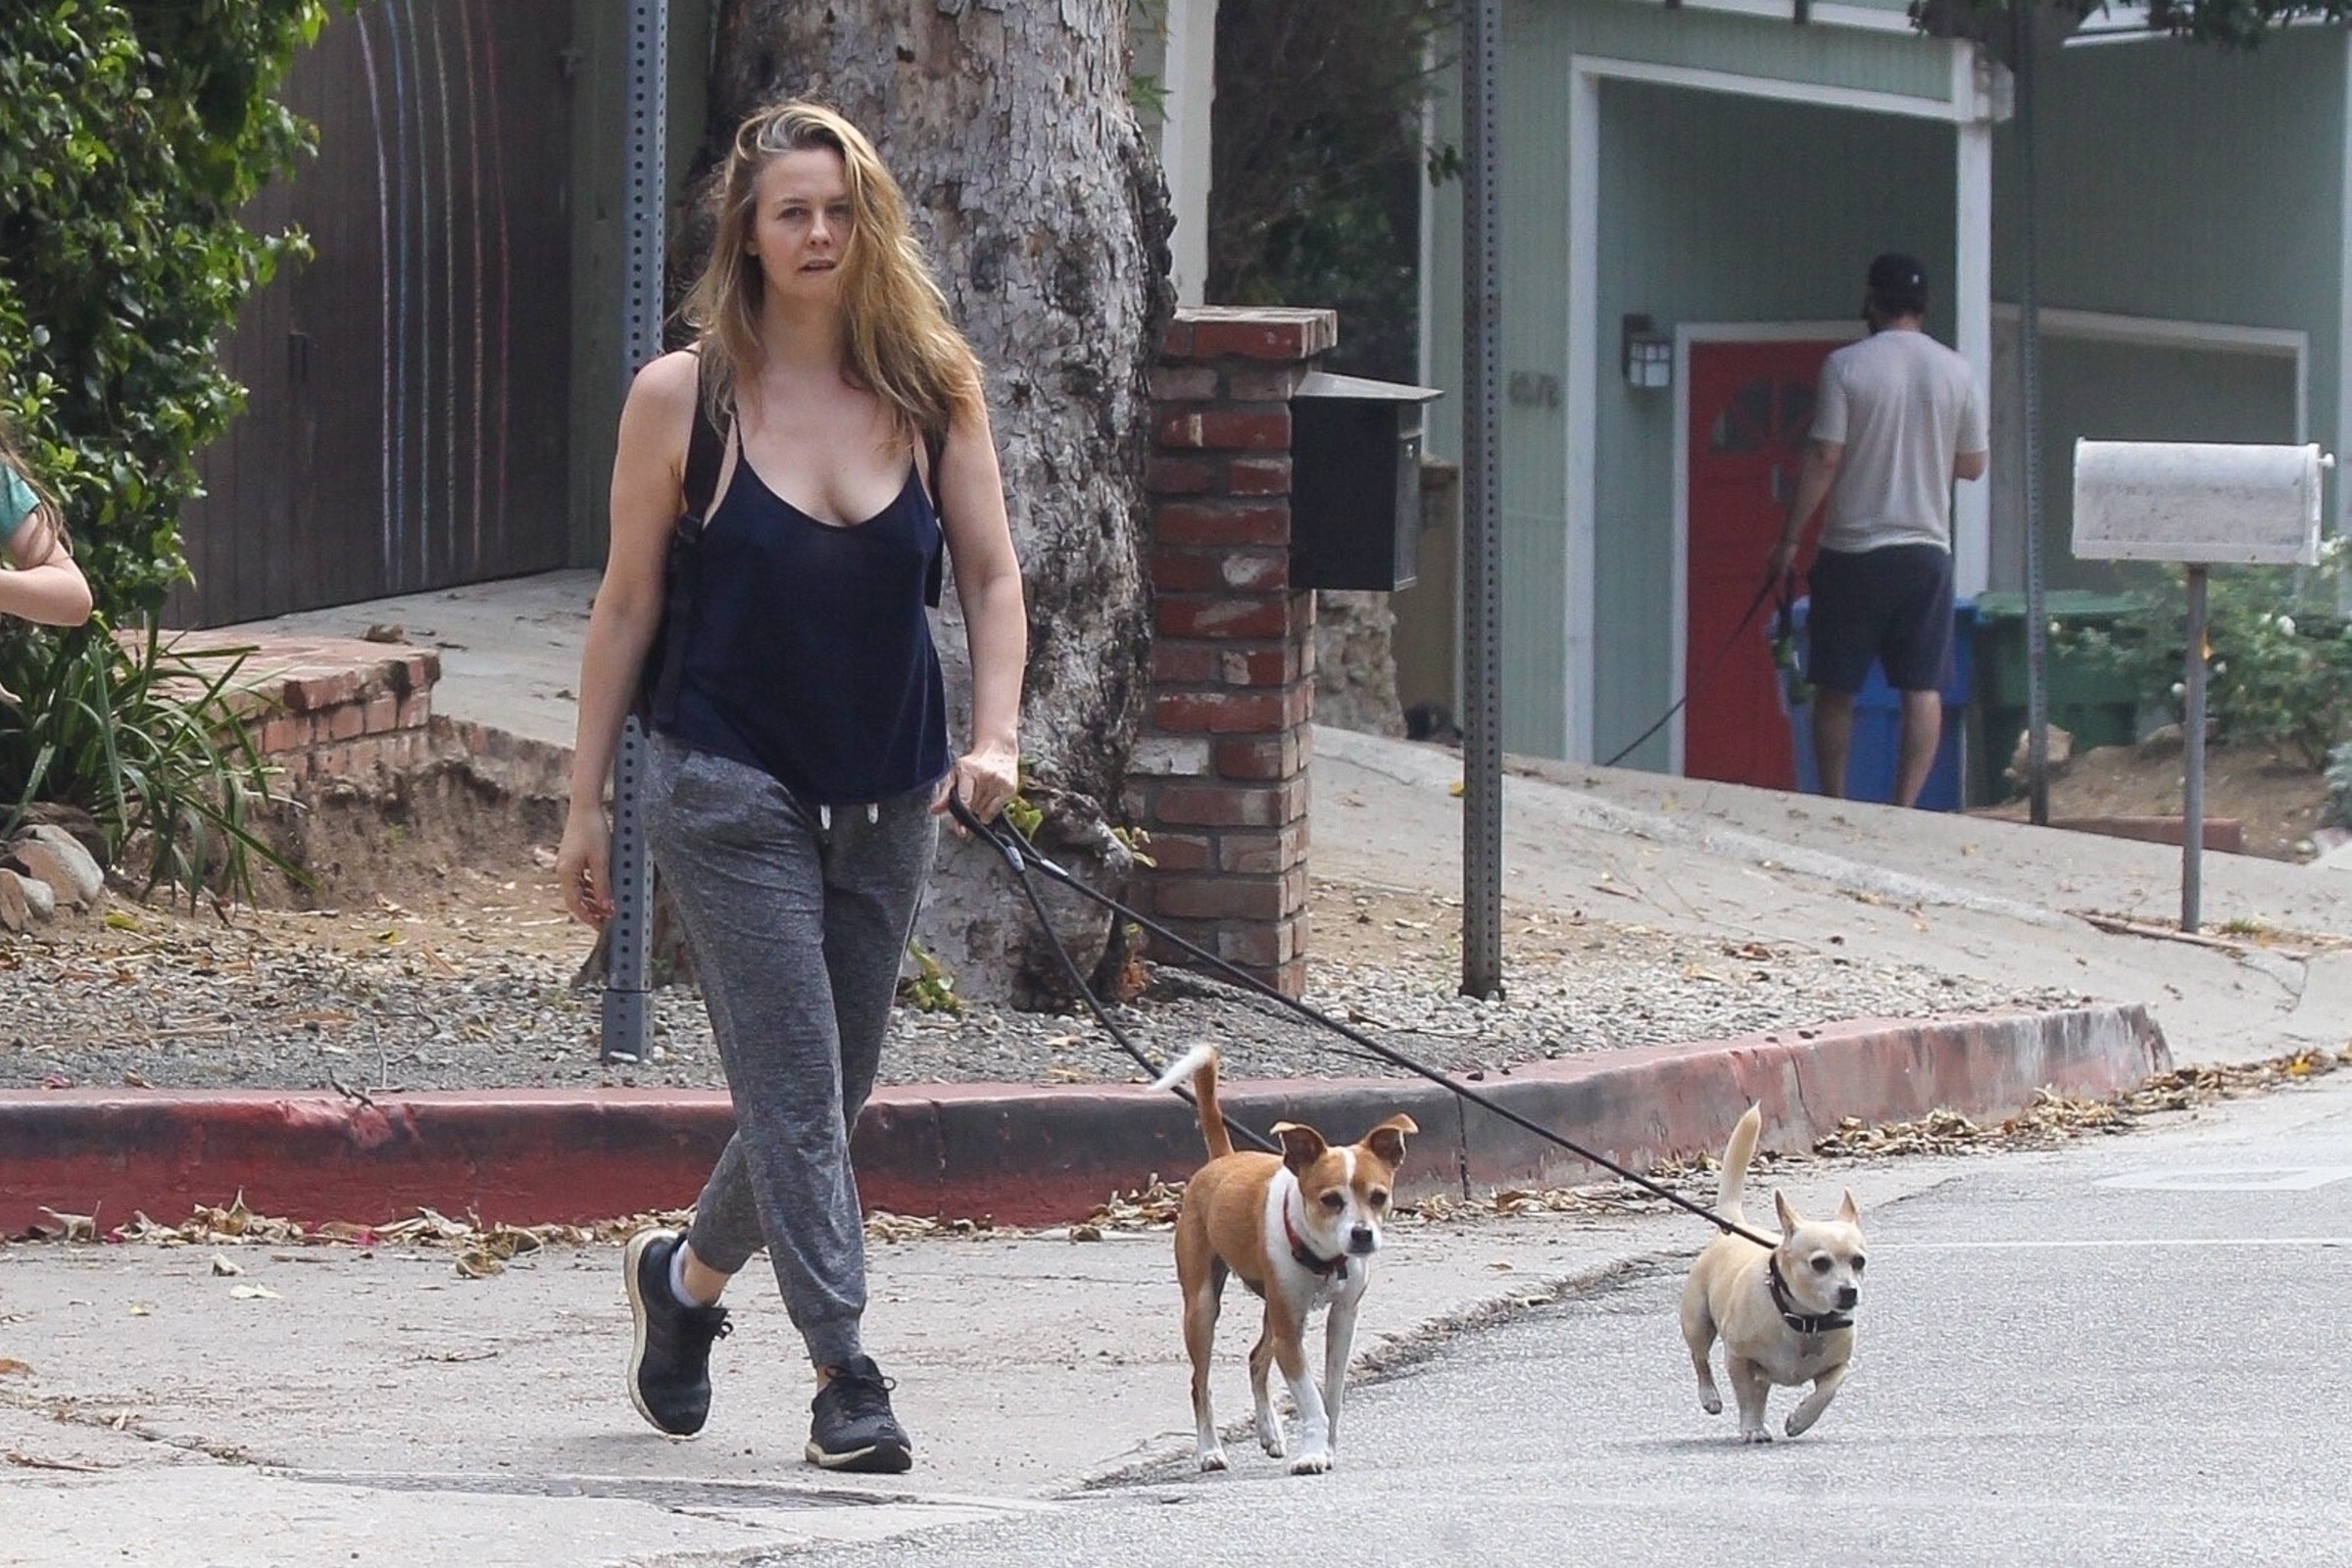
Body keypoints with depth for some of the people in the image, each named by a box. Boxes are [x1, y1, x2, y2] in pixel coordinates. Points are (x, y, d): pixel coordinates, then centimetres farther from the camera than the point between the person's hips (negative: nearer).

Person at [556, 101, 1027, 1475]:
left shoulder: (932, 392, 2)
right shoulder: (683, 398, -4)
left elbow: (993, 577, 5)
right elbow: (629, 606, 1)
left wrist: (995, 735, -11)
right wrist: (587, 803, 1)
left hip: (889, 798, 4)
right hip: (732, 788, -4)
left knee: (832, 1093, 11)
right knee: (794, 1086, -11)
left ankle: (687, 1276, 35)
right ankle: (847, 1375, -10)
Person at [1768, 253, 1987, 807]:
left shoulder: (1846, 366, -7)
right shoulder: (1957, 372, 2)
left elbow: (1822, 459, -10)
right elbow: (1973, 465, 9)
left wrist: (1790, 539, -4)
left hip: (1853, 549, -2)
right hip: (1927, 549, 2)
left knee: (1835, 688, 7)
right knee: (1923, 688, 2)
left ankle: (1833, 805, 10)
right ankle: (1906, 804, -6)